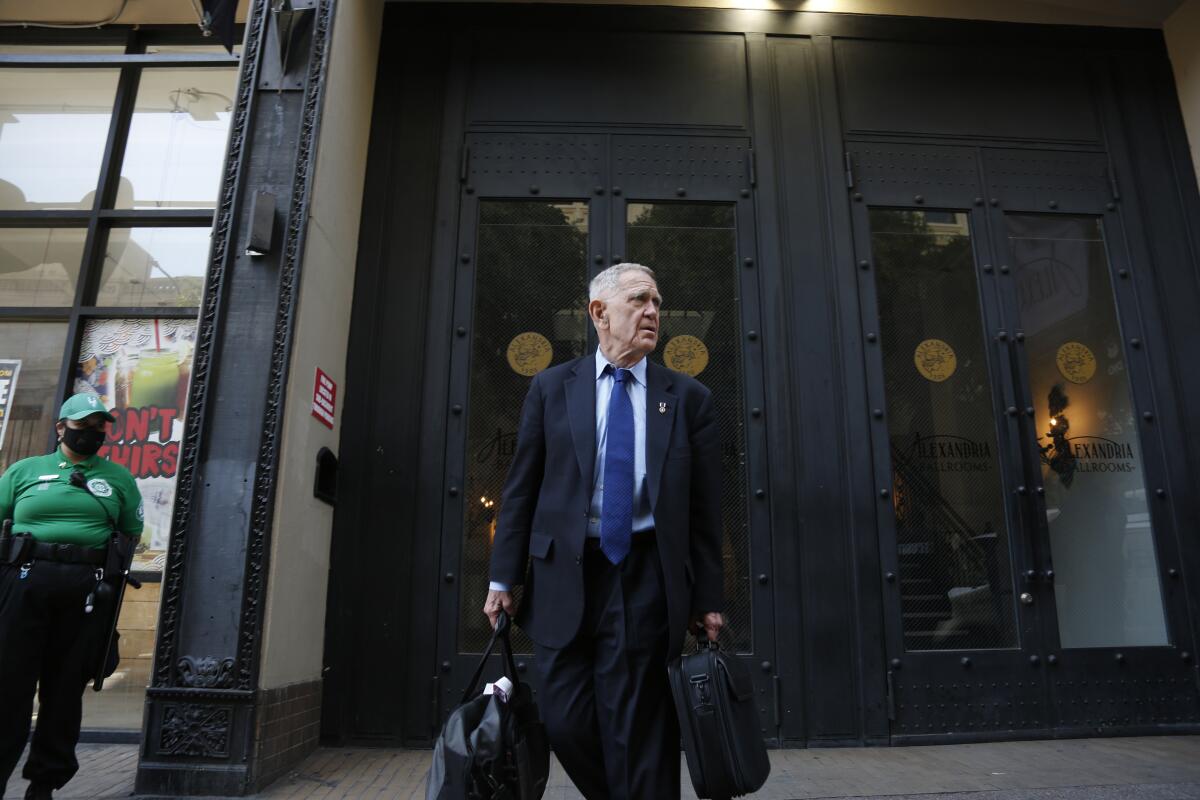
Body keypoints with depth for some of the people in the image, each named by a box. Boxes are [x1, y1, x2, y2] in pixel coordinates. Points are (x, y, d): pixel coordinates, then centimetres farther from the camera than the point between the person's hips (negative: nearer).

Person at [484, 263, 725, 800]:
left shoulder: (688, 397, 6)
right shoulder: (551, 387, 7)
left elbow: (705, 508, 5)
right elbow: (520, 488, 5)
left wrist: (708, 598, 3)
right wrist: (503, 578, 1)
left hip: (646, 578, -1)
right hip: (564, 575, 1)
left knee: (638, 728, 3)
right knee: (564, 719, 7)